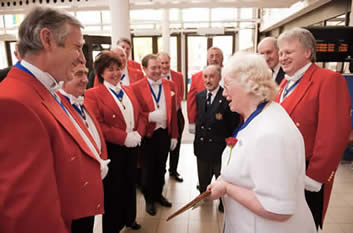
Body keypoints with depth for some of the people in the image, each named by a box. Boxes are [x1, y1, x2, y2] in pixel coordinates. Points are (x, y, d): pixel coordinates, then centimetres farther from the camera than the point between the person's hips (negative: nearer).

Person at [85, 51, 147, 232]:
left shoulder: (128, 91, 9)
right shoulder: (93, 94, -11)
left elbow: (141, 115, 10)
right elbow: (97, 125, -19)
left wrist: (138, 133, -8)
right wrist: (124, 137, -21)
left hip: (132, 146, 6)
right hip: (111, 149, -6)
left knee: (130, 184, 20)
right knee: (113, 188, 10)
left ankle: (129, 218, 42)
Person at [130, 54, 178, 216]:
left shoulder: (170, 85, 3)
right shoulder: (136, 87, -10)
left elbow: (173, 112, 4)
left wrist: (174, 135, 2)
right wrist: (149, 116, -24)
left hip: (165, 133, 4)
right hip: (147, 135, -3)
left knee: (161, 167, 19)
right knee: (148, 169, 14)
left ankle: (158, 194, 41)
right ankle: (149, 199, 35)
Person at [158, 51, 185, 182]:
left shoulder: (178, 76, 1)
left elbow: (181, 94, 9)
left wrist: (176, 105, -2)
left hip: (176, 114, 3)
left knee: (176, 144, 14)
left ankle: (173, 170, 34)